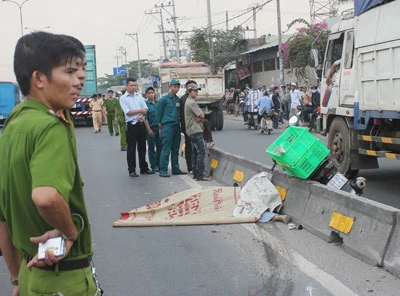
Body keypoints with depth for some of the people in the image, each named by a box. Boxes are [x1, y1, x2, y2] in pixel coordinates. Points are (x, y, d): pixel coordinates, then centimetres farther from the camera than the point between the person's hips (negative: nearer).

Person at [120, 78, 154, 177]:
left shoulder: (139, 96, 11)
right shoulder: (123, 98, -3)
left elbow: (145, 109, 4)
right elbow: (128, 112, -13)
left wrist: (141, 115, -15)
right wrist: (140, 110, -6)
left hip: (141, 124, 5)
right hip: (131, 125, -5)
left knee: (142, 147, 11)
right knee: (131, 148, 0)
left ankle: (144, 168, 20)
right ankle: (132, 170, 6)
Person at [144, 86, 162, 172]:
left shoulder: (158, 103, 9)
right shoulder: (145, 104, -3)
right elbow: (145, 118, -7)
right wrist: (149, 129, -14)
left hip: (159, 128, 4)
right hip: (151, 128, -4)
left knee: (160, 147, 6)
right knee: (151, 148, 3)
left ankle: (158, 164, 16)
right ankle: (153, 166, 9)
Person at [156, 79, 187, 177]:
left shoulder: (178, 99, 13)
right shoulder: (164, 99, -4)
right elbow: (159, 113, -1)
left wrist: (180, 124, 14)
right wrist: (160, 128, -2)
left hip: (177, 126, 6)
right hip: (167, 126, -6)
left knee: (175, 150, 11)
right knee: (166, 150, -7)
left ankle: (175, 169, 19)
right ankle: (163, 171, -5)